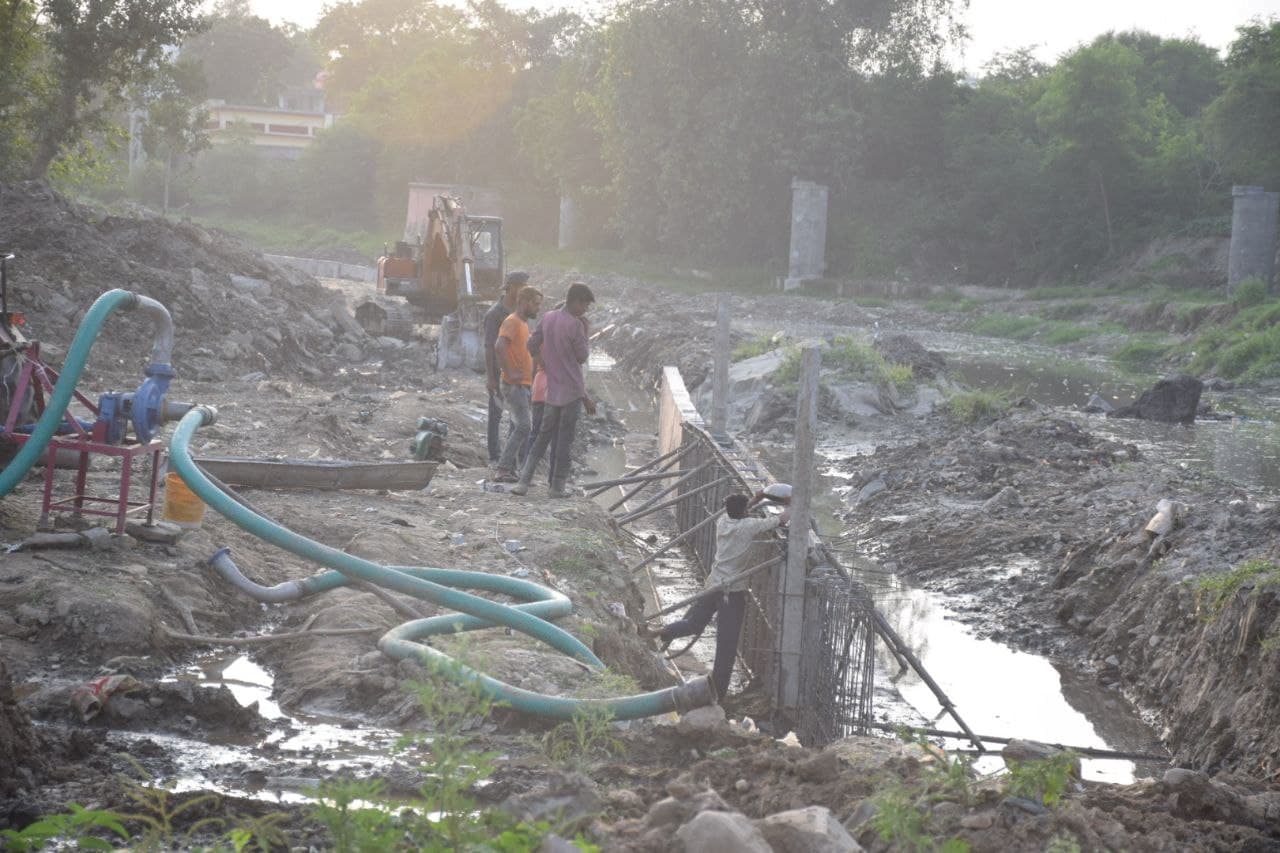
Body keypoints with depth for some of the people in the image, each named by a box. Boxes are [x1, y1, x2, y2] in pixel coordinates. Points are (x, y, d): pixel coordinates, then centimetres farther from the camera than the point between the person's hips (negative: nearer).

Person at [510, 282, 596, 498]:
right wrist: (585, 334, 3)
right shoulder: (575, 325, -15)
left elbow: (532, 346, 11)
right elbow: (582, 357, -8)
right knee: (565, 439, 2)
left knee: (544, 436, 12)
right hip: (572, 391, -6)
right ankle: (558, 487, 6)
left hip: (552, 390, 6)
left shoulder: (547, 318, 5)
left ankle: (524, 481, 1)